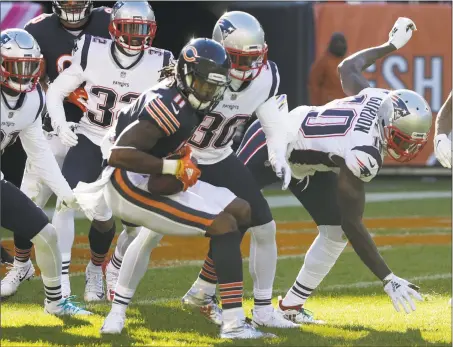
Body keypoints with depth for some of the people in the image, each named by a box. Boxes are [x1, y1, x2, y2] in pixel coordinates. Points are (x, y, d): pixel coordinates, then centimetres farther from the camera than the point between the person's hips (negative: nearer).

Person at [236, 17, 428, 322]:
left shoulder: (379, 98, -18)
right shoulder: (362, 156, -38)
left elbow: (348, 67, 4)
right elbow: (352, 223, -34)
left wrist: (392, 45, 18)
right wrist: (388, 279, -36)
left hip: (307, 163, 9)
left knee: (335, 231, -1)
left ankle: (291, 305, 9)